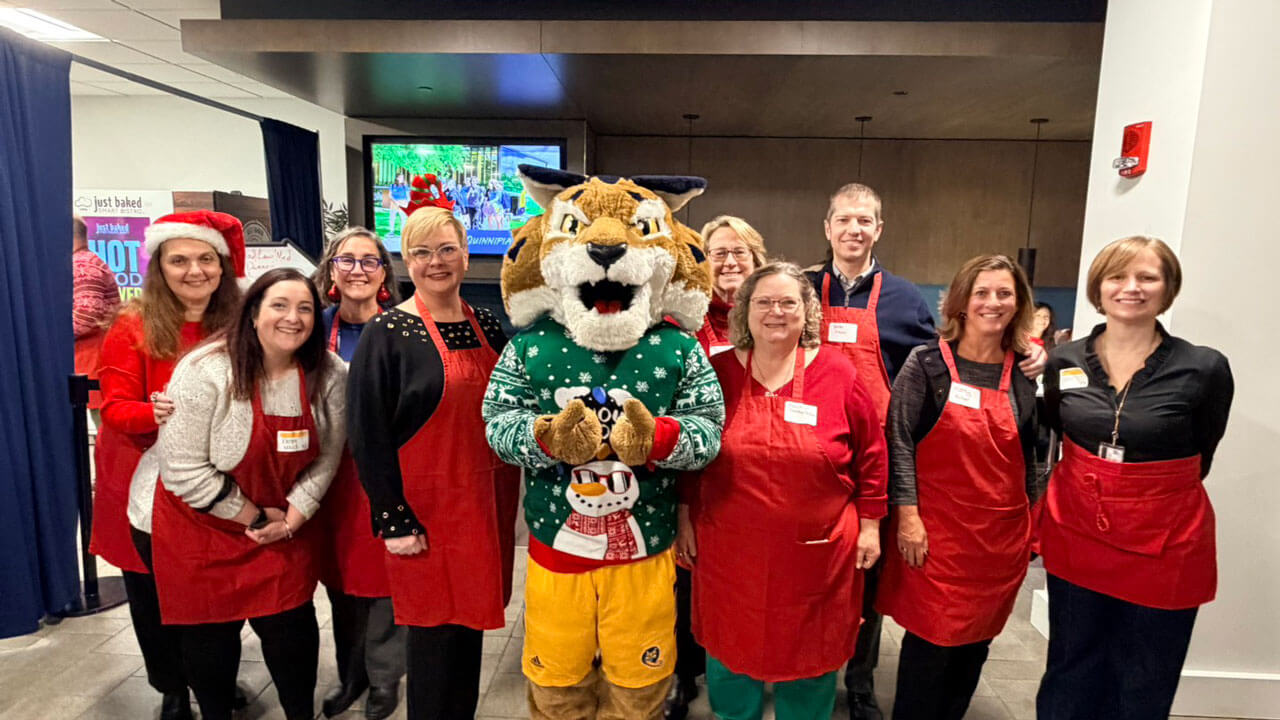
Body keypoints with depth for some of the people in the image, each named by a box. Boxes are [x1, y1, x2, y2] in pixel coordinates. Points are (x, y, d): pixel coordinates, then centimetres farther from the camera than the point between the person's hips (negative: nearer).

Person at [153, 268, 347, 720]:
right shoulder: (205, 372, -21)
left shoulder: (329, 376, -10)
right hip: (204, 526, -2)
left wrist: (291, 518, -11)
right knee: (210, 635, 12)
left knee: (292, 627, 6)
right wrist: (255, 517, -15)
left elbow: (326, 458, -4)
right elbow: (184, 469, -20)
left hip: (286, 526, 2)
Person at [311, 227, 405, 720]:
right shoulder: (318, 325, 2)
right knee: (340, 576, 15)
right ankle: (350, 673, 38)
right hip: (334, 470, 4)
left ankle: (384, 675, 30)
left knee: (385, 575, 7)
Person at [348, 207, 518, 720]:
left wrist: (507, 498, 8)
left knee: (471, 622, 18)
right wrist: (394, 520, -12)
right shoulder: (387, 333, -9)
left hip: (487, 502, 5)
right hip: (425, 508, -5)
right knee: (435, 630, 7)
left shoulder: (488, 327, 7)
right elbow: (368, 435, -10)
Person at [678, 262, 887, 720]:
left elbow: (871, 453, 2)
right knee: (731, 650, 19)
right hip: (730, 550, 1)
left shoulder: (837, 372, -4)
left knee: (809, 657, 18)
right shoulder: (717, 373, -2)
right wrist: (685, 519, 4)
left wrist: (870, 525, 3)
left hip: (816, 555, 0)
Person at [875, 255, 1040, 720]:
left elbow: (1028, 454, 14)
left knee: (977, 641, 14)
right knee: (931, 639, 1)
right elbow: (900, 441, -8)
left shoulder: (1024, 373, 6)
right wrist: (907, 515, -13)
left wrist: (1034, 520, 16)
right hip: (936, 529, -4)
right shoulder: (926, 363, -5)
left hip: (1003, 533, 4)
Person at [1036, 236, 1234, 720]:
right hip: (1076, 533, 2)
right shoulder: (1065, 361, -4)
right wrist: (1098, 486, 6)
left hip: (1163, 548, -2)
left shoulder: (1204, 369, -12)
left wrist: (1148, 494, 2)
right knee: (1071, 672, 18)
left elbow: (1197, 458, 1)